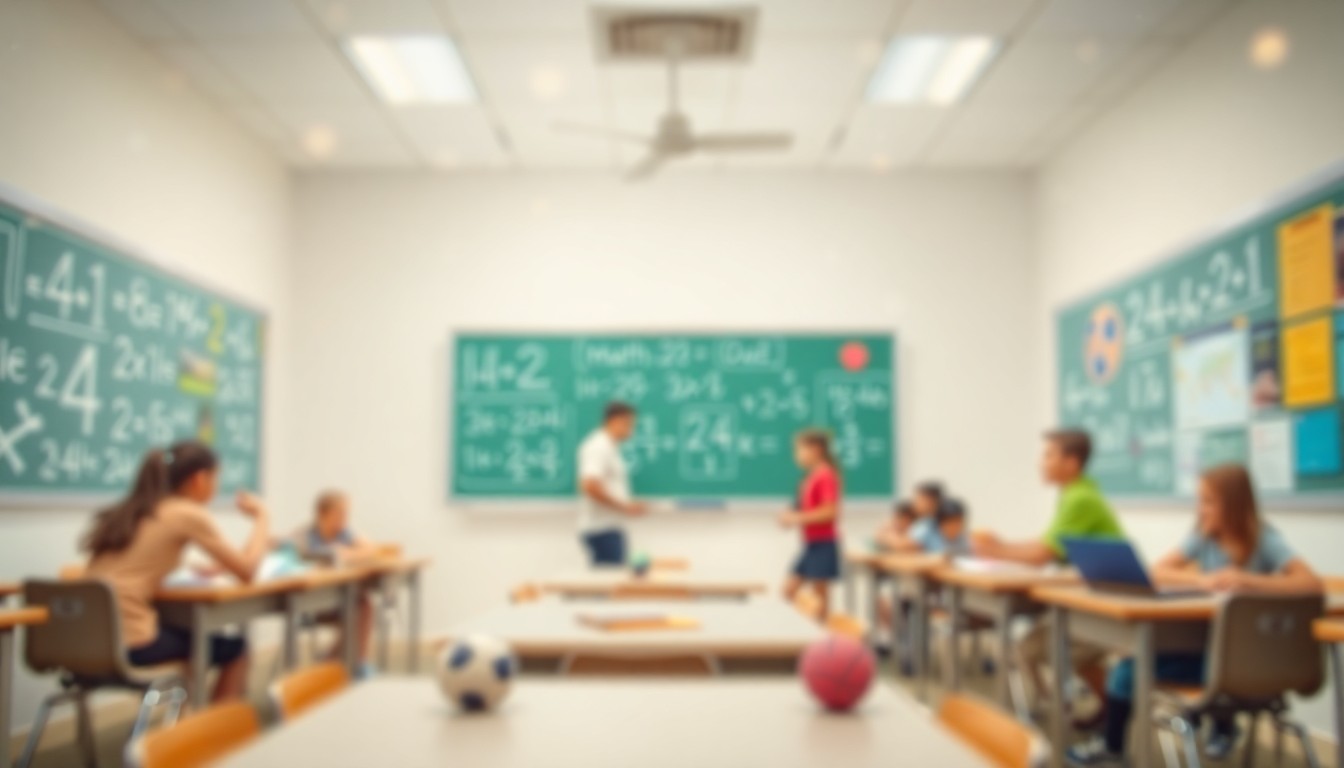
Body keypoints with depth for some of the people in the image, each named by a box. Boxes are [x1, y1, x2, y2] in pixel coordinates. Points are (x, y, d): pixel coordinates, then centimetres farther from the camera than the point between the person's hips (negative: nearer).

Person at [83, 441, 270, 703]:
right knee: (235, 650, 14)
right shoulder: (188, 513, -7)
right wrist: (262, 517, 9)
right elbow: (246, 570, -5)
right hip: (128, 643, -8)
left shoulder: (129, 510, 16)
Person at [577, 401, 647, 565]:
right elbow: (591, 487, -25)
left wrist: (630, 506, 13)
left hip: (610, 527, 10)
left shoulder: (609, 447, 18)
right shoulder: (598, 447, -14)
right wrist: (625, 508, -19)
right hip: (600, 528, -10)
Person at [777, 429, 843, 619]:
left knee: (820, 593, -2)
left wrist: (798, 518, -19)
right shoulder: (811, 477, 11)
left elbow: (830, 511, -22)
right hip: (811, 544, 9)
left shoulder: (826, 476, -15)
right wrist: (792, 517, 3)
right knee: (789, 590, 10)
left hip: (824, 544, -9)